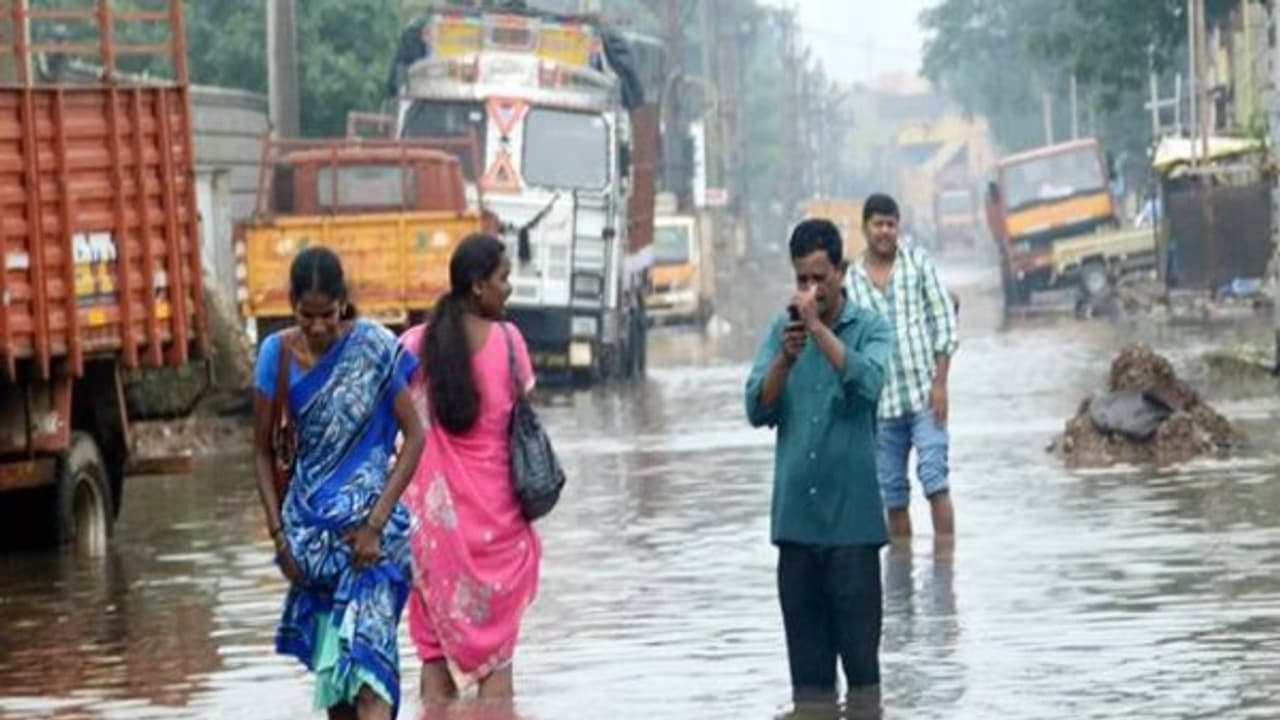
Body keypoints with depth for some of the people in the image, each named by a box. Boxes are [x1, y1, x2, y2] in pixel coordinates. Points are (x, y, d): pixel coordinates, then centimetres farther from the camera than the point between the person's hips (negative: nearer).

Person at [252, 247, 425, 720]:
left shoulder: (375, 349, -9)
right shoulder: (278, 354, 0)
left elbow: (415, 437, -8)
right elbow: (263, 449, 8)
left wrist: (376, 523, -14)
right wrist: (278, 533, 1)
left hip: (368, 522, -4)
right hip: (311, 519, 4)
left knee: (364, 651, -16)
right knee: (328, 656, 7)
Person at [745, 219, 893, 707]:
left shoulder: (869, 329, 0)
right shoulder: (781, 330, 8)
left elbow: (868, 381, -19)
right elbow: (758, 410, 0)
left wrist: (818, 326, -22)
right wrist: (785, 359, -15)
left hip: (851, 515, -3)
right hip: (794, 516, 3)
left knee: (859, 643, -1)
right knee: (805, 648, 7)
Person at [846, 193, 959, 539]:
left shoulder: (919, 263, 4)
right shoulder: (850, 281, 6)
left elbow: (944, 319, 1)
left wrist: (940, 382, -7)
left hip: (924, 394, -2)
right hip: (881, 402, 2)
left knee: (935, 479, -11)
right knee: (892, 494, 6)